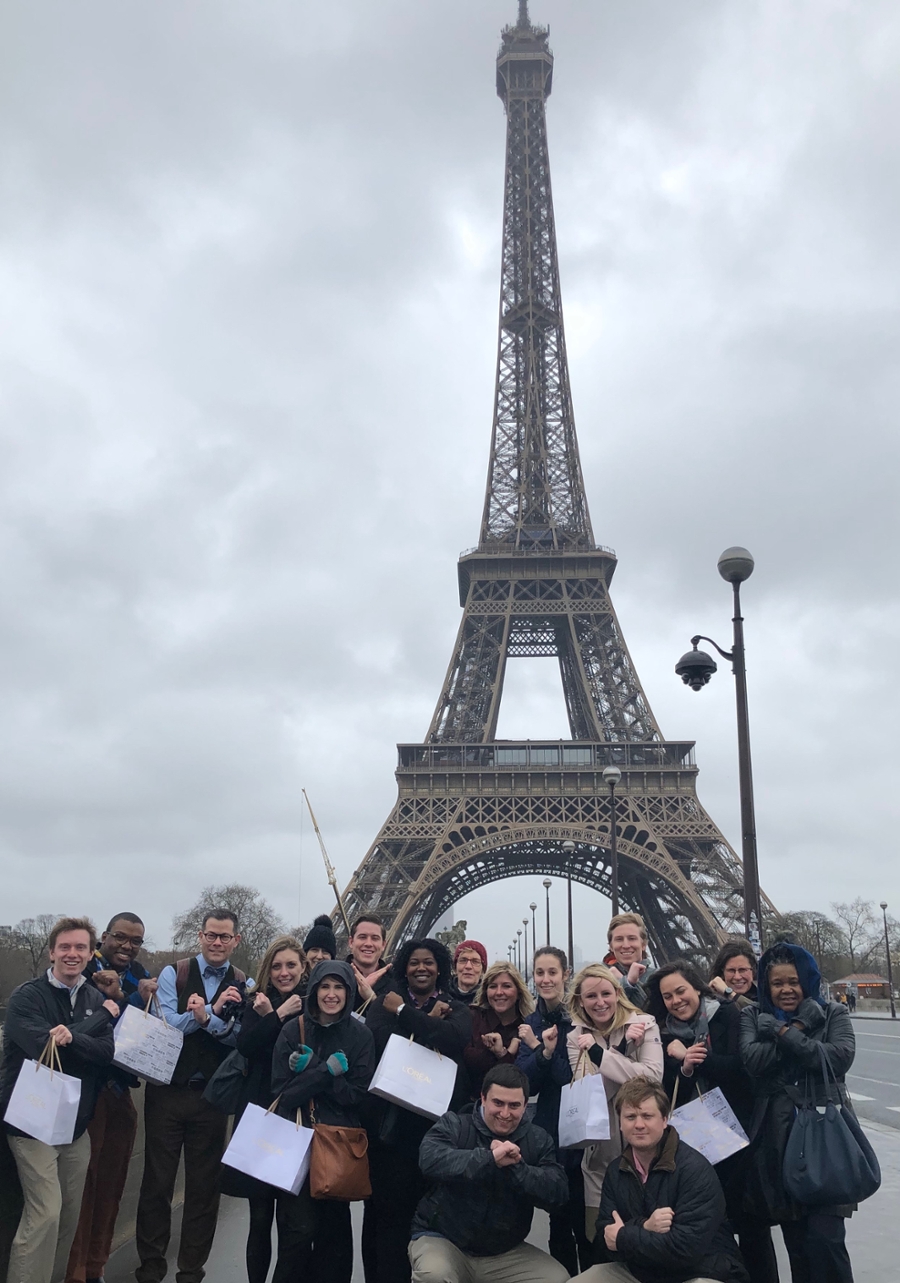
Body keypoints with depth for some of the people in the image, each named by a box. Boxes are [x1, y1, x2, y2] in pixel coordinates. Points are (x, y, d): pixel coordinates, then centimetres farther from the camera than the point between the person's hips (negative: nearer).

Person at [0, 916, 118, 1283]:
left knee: (70, 1215, 11)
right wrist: (101, 1017, -16)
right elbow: (43, 1047, -23)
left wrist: (70, 1038, -27)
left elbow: (107, 1053, -8)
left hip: (77, 1123, 5)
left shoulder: (96, 998, 5)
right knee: (45, 1214, -11)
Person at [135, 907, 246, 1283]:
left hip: (212, 1097, 1)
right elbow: (164, 1025, -16)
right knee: (157, 1181, 10)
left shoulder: (244, 985, -1)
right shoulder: (173, 974, -4)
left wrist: (205, 1018, -28)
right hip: (167, 1091, -1)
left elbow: (241, 1037, -12)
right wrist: (215, 1009, -24)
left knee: (204, 1185, 11)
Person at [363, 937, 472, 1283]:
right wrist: (428, 1022, -12)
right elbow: (376, 1040, -13)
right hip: (391, 1121, 0)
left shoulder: (457, 1010, 8)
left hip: (438, 1121, 1)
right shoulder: (386, 1002, 8)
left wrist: (404, 1012, -9)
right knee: (389, 1208, 2)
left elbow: (453, 1038, -16)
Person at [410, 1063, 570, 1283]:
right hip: (443, 1239, -4)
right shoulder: (454, 1125, -7)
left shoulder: (538, 1140, 3)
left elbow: (558, 1193, -10)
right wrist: (490, 1158, -34)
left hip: (506, 1252, 4)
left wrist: (516, 1166, -22)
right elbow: (430, 1160, -28)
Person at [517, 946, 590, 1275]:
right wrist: (544, 1052, -19)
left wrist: (538, 1047, -18)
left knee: (584, 1219, 2)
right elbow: (525, 1083, -4)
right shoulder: (532, 1022, 5)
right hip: (549, 1134, 4)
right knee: (558, 1218, 13)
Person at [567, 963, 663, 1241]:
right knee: (598, 1240, 9)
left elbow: (652, 1077, -18)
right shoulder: (576, 1038, 1)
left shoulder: (644, 1024, -5)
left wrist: (599, 1053, -21)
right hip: (599, 1151, 2)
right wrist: (623, 1043, -19)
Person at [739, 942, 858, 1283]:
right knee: (795, 1241, 7)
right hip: (777, 1139, 2)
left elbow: (840, 1057, -12)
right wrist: (796, 1033, -8)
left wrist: (786, 1034, -11)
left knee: (824, 1239, -11)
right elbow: (753, 1060, -9)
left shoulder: (833, 1014, 7)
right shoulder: (753, 1017, 9)